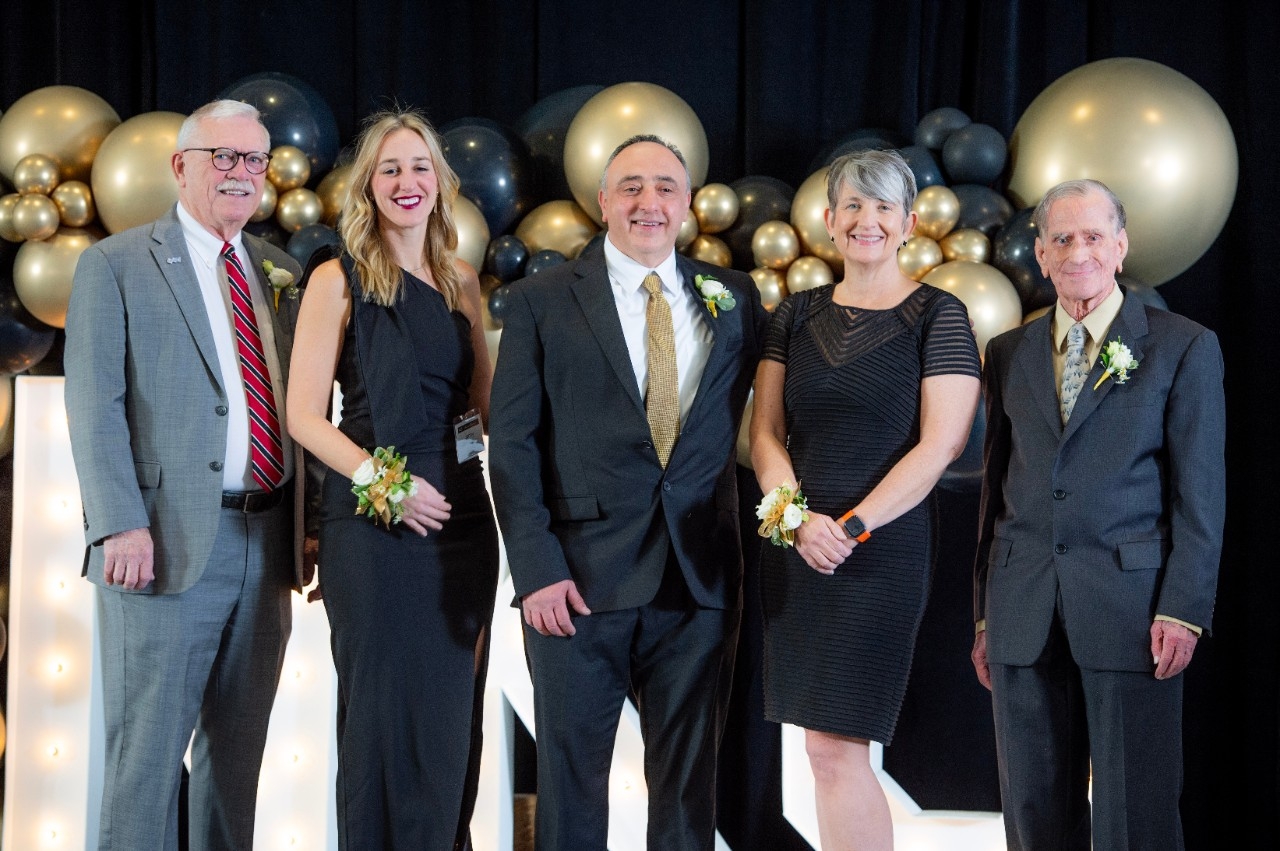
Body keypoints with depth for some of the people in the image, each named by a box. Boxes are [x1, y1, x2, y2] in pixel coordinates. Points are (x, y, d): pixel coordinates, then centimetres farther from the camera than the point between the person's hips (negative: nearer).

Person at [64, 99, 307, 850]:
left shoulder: (282, 273, 16)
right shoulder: (115, 266, 1)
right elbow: (95, 407, -7)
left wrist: (308, 524, 9)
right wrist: (121, 525, -17)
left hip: (267, 540, 5)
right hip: (170, 541, -5)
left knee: (238, 748, 11)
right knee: (147, 747, -3)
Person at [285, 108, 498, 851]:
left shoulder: (461, 280, 11)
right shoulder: (339, 281, -3)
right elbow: (305, 415, -7)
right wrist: (383, 481, -18)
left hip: (462, 513, 5)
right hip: (375, 520, -5)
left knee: (453, 711, 9)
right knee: (384, 710, 0)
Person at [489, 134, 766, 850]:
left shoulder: (734, 298, 10)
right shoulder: (543, 301, 2)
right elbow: (513, 442, -2)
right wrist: (536, 568, -11)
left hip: (701, 577, 2)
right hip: (581, 577, -2)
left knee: (690, 781, 9)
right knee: (572, 773, 6)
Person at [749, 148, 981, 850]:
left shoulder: (938, 316, -1)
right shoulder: (796, 316, 12)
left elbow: (939, 445, -8)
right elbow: (765, 433, 8)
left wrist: (851, 526, -15)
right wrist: (801, 516, -10)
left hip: (882, 549, -4)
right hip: (795, 547, 5)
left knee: (834, 750, -9)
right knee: (835, 750, 6)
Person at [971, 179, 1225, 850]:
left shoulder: (1184, 348, 2)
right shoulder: (1008, 354, 13)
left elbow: (1201, 493, -2)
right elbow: (996, 486, 14)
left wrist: (1183, 611, -10)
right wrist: (985, 613, 11)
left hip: (1128, 605, -4)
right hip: (1025, 612, 4)